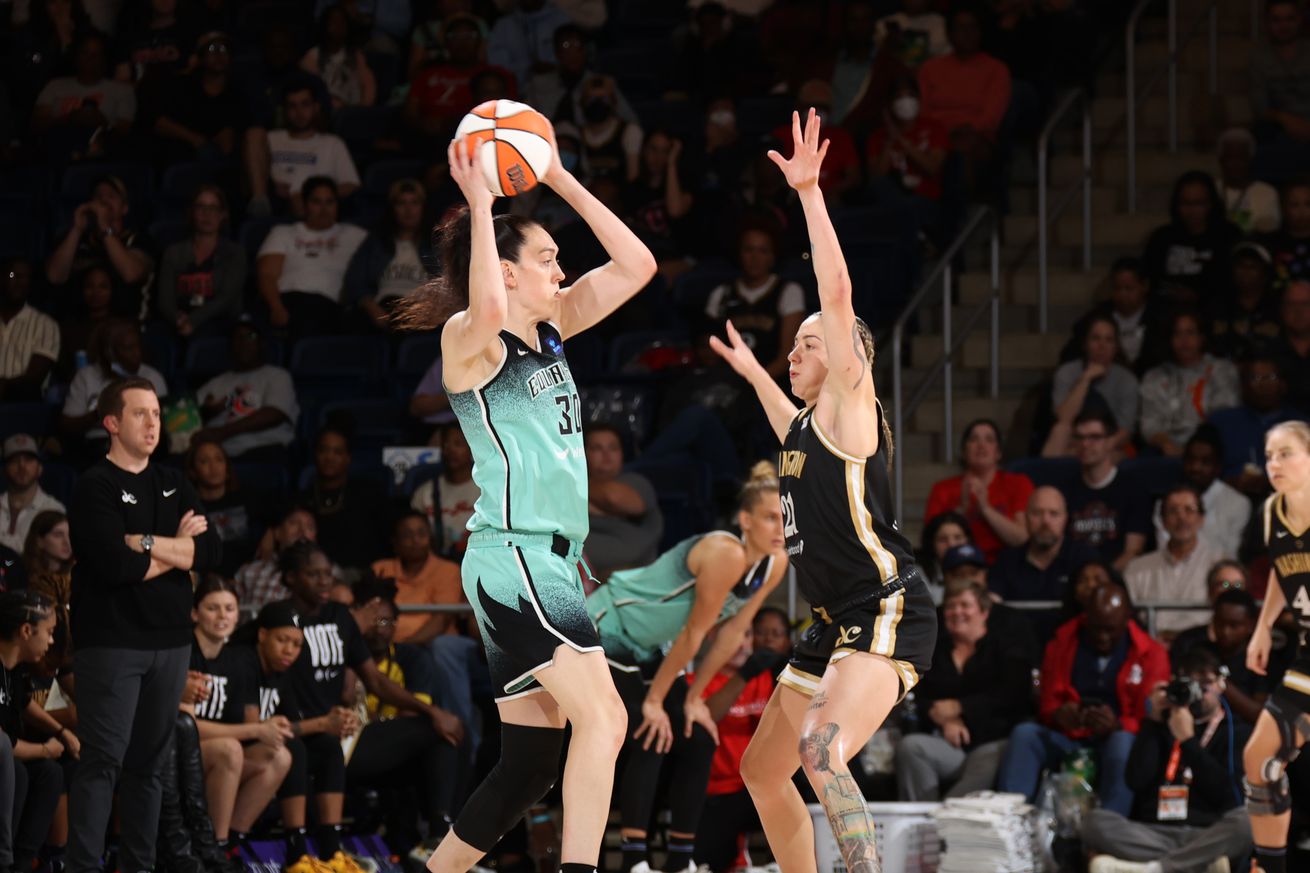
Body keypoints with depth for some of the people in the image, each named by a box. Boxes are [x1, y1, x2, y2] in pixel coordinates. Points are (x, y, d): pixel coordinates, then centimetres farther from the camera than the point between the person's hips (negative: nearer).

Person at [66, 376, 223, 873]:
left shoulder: (175, 485, 14)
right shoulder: (95, 487, -5)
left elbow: (212, 553, 2)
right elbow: (113, 564, -19)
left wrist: (148, 543, -10)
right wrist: (178, 549, -6)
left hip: (170, 641, 6)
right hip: (112, 642, -6)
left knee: (149, 763, 8)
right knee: (103, 762, -10)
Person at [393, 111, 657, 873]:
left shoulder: (550, 329, 16)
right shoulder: (469, 338, -8)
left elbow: (636, 266, 14)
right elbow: (487, 311, -33)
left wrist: (562, 182, 10)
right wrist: (479, 206, -24)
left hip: (550, 562, 9)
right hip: (513, 557, -9)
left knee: (535, 757, 9)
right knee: (603, 718, -21)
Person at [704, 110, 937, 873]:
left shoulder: (850, 404, -4)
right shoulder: (808, 424, 19)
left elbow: (838, 293, -16)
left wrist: (810, 192, -18)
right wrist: (752, 373, 56)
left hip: (887, 614, -11)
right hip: (838, 625, 11)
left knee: (821, 749, -33)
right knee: (763, 771, 18)